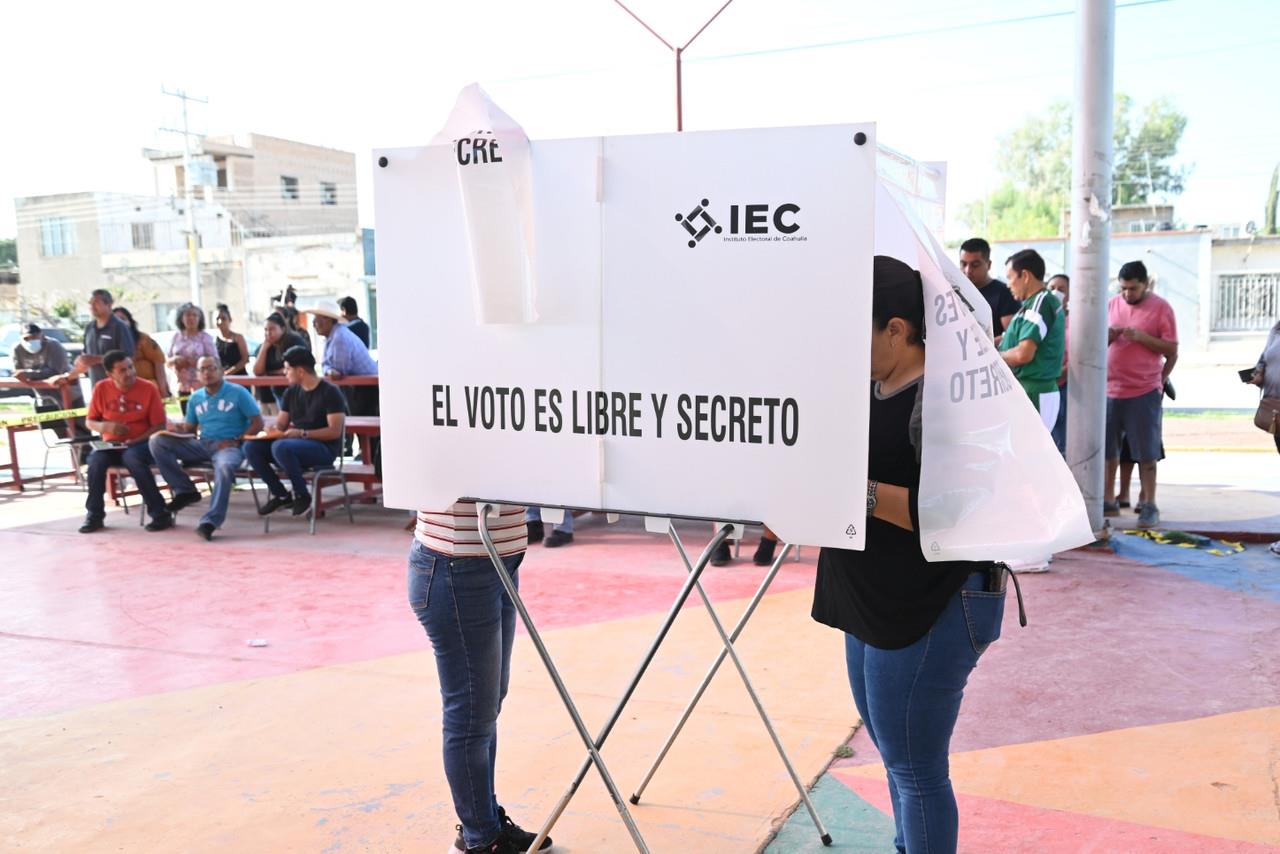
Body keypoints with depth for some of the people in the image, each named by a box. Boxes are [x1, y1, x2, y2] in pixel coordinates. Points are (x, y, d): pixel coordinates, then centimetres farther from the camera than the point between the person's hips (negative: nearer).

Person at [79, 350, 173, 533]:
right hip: (112, 445, 3)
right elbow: (90, 422, 10)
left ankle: (160, 513, -29)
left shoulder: (148, 388, -6)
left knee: (132, 458, -36)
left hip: (141, 444, -3)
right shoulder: (101, 389, 1)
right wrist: (106, 426, -12)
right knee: (95, 459, -29)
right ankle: (94, 515, -11)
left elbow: (159, 426, -5)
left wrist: (136, 441, -19)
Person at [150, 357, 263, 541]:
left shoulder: (238, 392, 0)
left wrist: (236, 441, -14)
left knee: (224, 467, -41)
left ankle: (211, 521, -39)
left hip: (229, 447, -5)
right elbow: (189, 427, 17)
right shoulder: (195, 398, 15)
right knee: (157, 440, -12)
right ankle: (185, 490, -9)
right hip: (202, 445, 5)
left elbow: (257, 423, -3)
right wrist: (176, 428, -7)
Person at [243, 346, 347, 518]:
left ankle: (302, 496, -16)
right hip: (295, 443, 8)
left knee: (280, 447, -34)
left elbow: (335, 432, -17)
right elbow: (280, 425, 16)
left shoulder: (330, 392, -10)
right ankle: (280, 494, 0)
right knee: (251, 447, -10)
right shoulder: (291, 392, 12)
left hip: (324, 448, -8)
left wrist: (302, 433, -24)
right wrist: (270, 431, -7)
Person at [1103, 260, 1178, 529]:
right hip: (1109, 390, 4)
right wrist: (1107, 336, -8)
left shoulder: (1161, 308, -4)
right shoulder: (1112, 304, 8)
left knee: (1146, 452, 0)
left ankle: (1149, 506, 6)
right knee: (1107, 448, 9)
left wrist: (1141, 337, -17)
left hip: (1144, 392, -4)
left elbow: (1172, 350, -6)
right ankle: (1108, 501, 19)